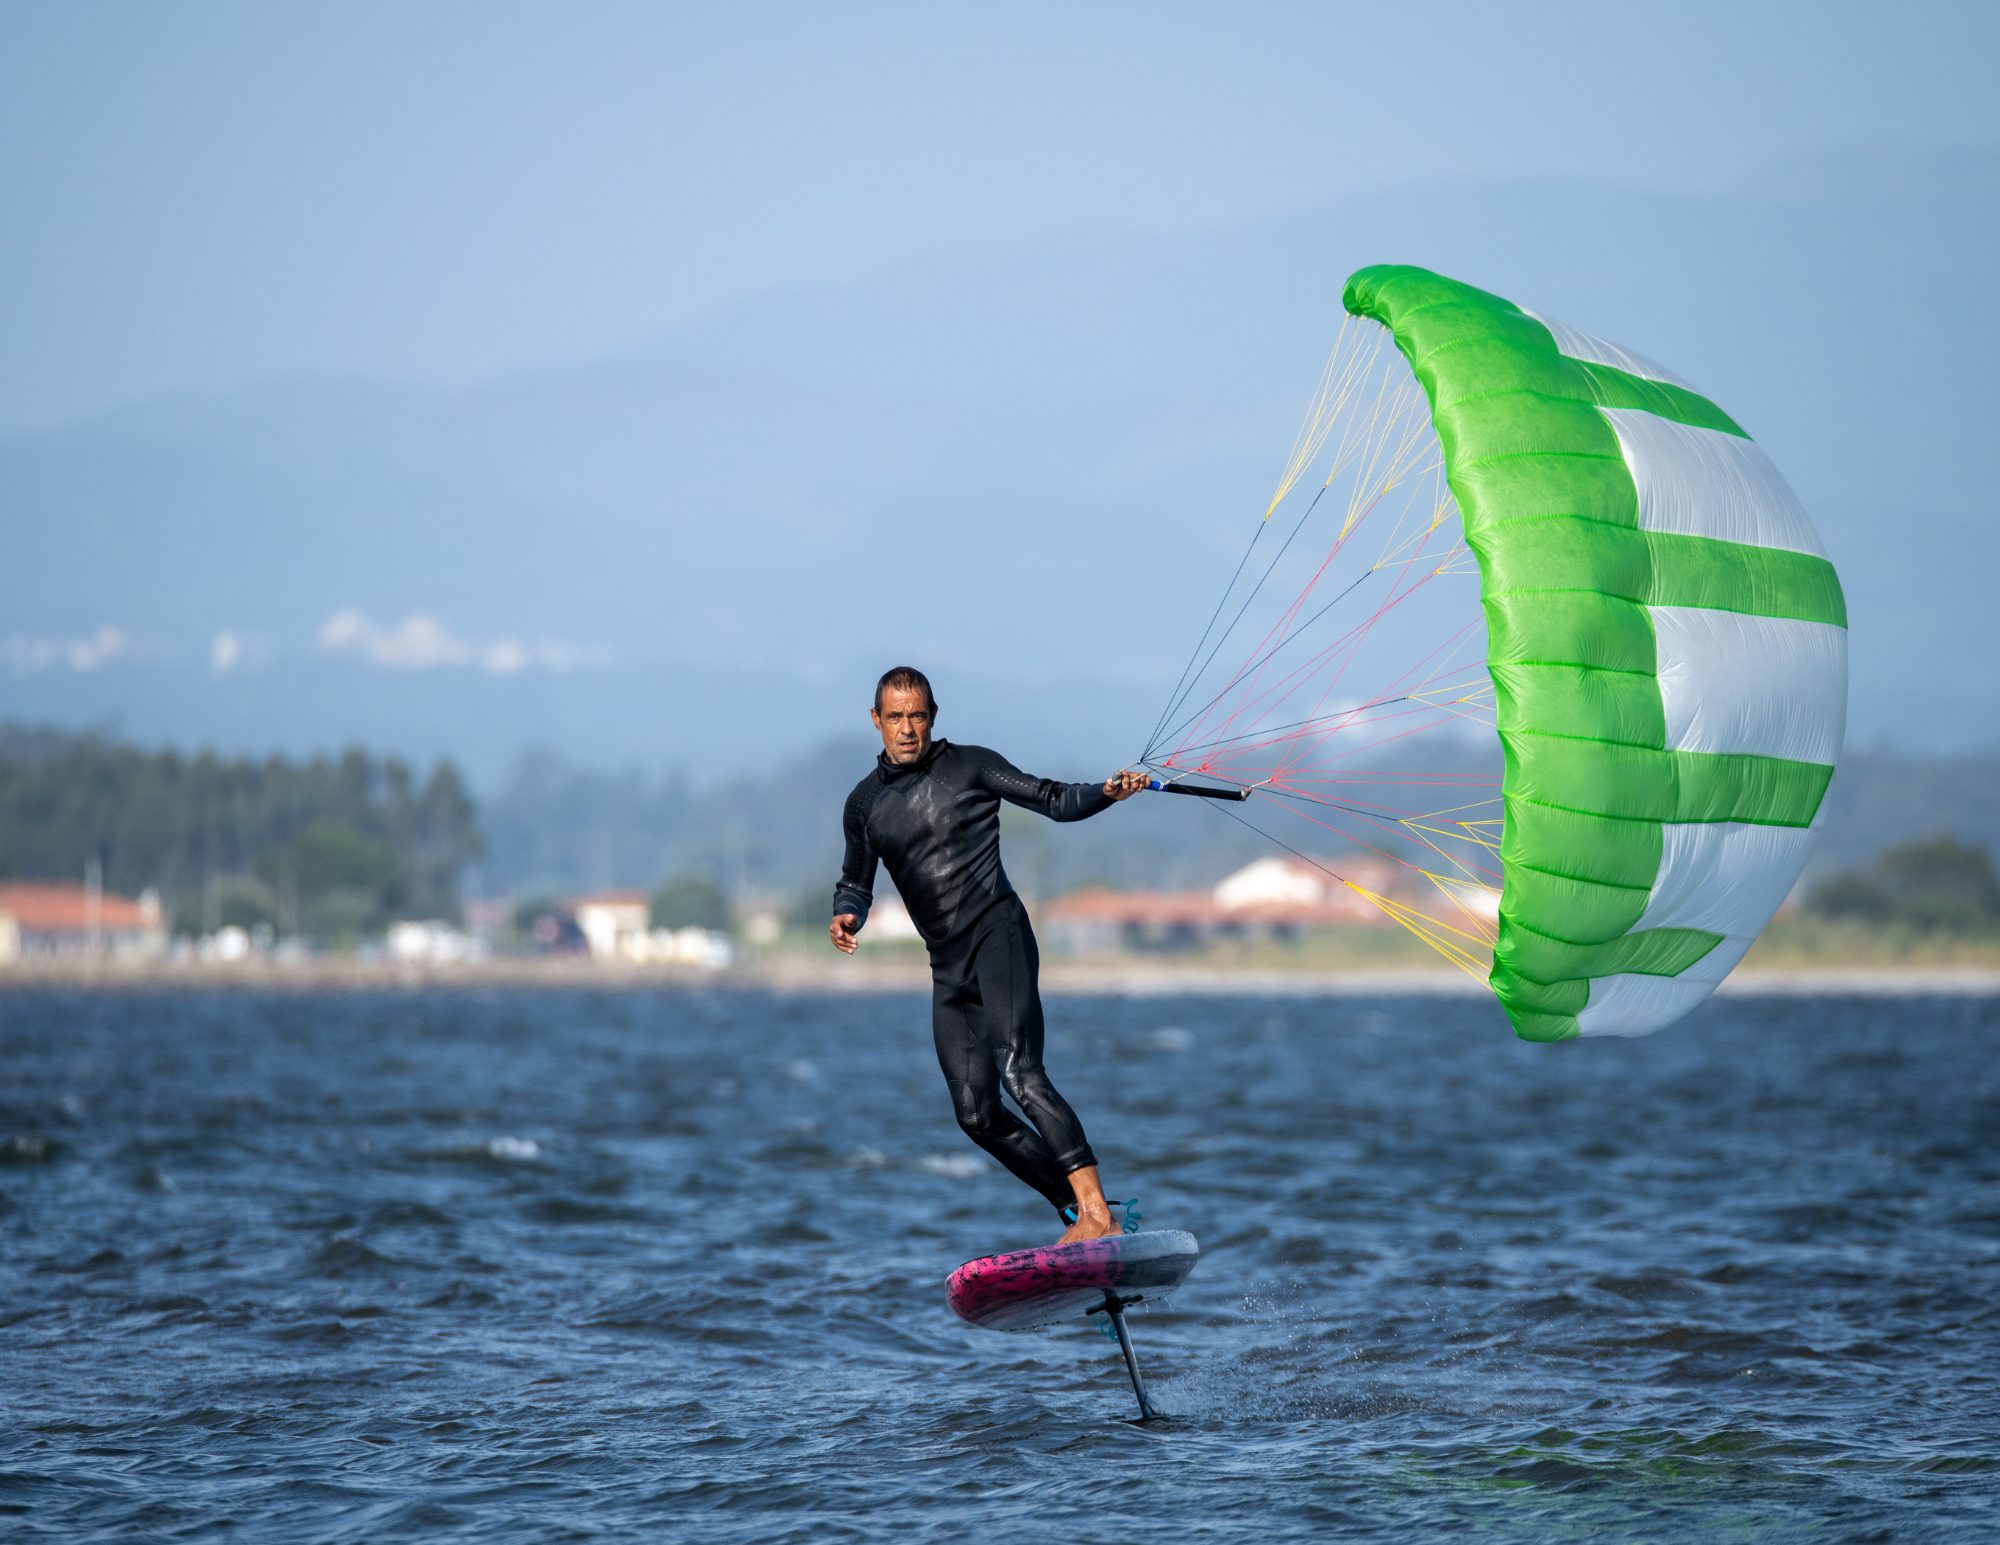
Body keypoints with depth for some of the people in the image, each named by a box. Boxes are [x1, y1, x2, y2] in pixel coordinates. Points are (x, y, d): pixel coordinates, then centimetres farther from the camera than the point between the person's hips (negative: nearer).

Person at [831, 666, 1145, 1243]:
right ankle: (1078, 1212, 8)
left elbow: (1054, 801, 5)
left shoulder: (970, 767, 2)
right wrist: (846, 916, 0)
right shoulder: (864, 804, 14)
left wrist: (1106, 793, -15)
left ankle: (1097, 1214, -33)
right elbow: (855, 885, 23)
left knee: (1020, 1073, -26)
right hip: (948, 967, 6)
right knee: (977, 1114, -2)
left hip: (998, 935, -6)